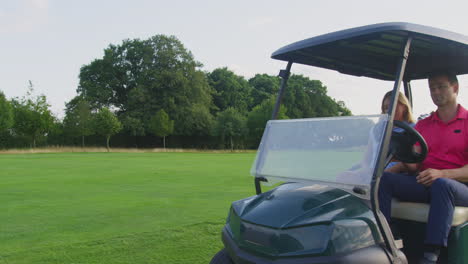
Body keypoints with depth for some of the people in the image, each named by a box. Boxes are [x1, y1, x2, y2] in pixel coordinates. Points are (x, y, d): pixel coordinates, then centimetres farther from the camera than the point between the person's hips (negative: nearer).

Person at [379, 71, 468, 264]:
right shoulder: (422, 125, 20)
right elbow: (412, 164, 10)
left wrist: (442, 174, -23)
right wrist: (390, 170, -10)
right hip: (423, 183, 4)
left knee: (442, 184, -38)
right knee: (382, 178, -21)